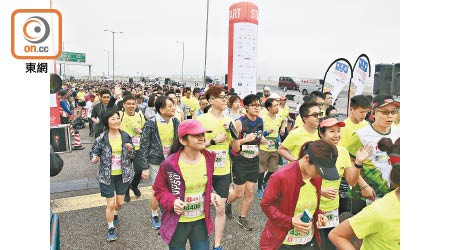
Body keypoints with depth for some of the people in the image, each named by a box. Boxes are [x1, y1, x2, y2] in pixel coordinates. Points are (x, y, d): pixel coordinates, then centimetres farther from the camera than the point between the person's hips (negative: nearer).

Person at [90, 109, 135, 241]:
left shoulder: (126, 136, -4)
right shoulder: (101, 138, -11)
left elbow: (132, 156, 4)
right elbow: (94, 152, -1)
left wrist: (130, 150, -18)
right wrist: (94, 159, -23)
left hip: (123, 175, 3)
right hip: (107, 176, -2)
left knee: (120, 202, 15)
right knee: (110, 204, 0)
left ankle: (115, 214, 50)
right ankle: (111, 228, 25)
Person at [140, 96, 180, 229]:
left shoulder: (175, 122, -1)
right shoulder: (151, 124, -14)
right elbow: (144, 146, -9)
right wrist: (145, 167, -9)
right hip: (156, 162, -4)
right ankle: (154, 216, 28)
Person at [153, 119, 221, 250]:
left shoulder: (208, 158, -6)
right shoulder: (169, 164, -20)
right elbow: (159, 189, -5)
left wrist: (211, 194, -6)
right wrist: (172, 201, -21)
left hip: (201, 221, 3)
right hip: (177, 224, -3)